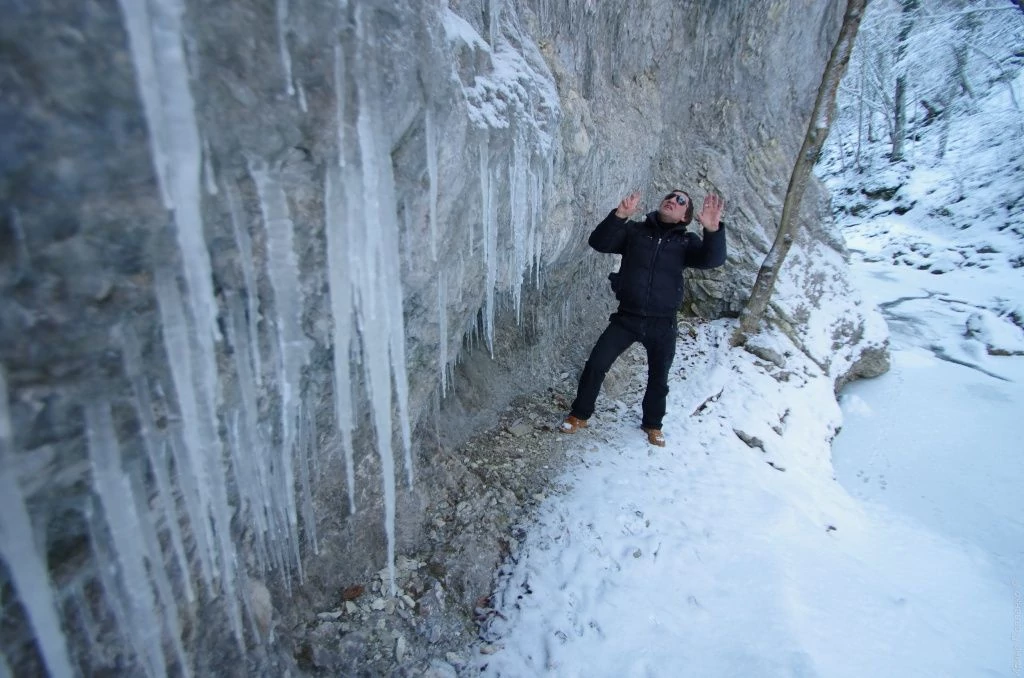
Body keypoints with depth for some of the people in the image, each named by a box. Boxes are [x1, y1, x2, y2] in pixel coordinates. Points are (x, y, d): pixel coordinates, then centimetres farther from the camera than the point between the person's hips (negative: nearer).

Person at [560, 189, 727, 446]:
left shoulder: (686, 242, 1)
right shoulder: (634, 230, 1)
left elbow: (712, 259, -16)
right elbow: (599, 243, -11)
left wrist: (713, 230, -36)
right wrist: (619, 216, -28)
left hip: (662, 324, 1)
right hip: (627, 317, 0)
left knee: (658, 378, 13)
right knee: (595, 364, -3)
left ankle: (652, 424, 37)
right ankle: (579, 415, 17)